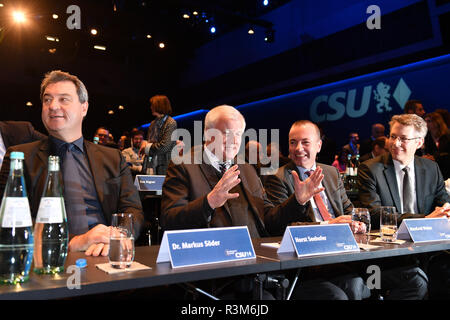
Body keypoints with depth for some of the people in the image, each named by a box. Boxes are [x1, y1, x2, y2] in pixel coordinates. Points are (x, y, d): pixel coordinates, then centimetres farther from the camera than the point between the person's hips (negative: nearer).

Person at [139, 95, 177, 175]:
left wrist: (147, 147, -5)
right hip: (151, 164, 7)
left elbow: (164, 147, -17)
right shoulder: (154, 123, 14)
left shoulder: (171, 123, -9)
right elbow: (148, 140, 22)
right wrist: (144, 143, -2)